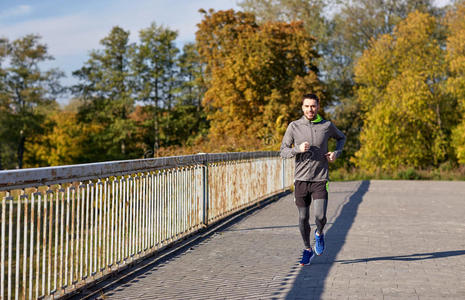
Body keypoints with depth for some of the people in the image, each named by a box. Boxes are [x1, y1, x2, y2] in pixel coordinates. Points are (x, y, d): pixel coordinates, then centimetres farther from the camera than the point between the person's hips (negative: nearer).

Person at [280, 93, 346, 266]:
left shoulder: (327, 126, 2)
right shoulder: (294, 126, 1)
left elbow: (341, 138, 23)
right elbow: (283, 151, 3)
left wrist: (336, 153, 5)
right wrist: (298, 149, -16)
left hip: (320, 180, -1)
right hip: (301, 179, 1)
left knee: (320, 217, -12)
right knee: (303, 218, 7)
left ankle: (319, 234, 24)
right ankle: (307, 250, 27)